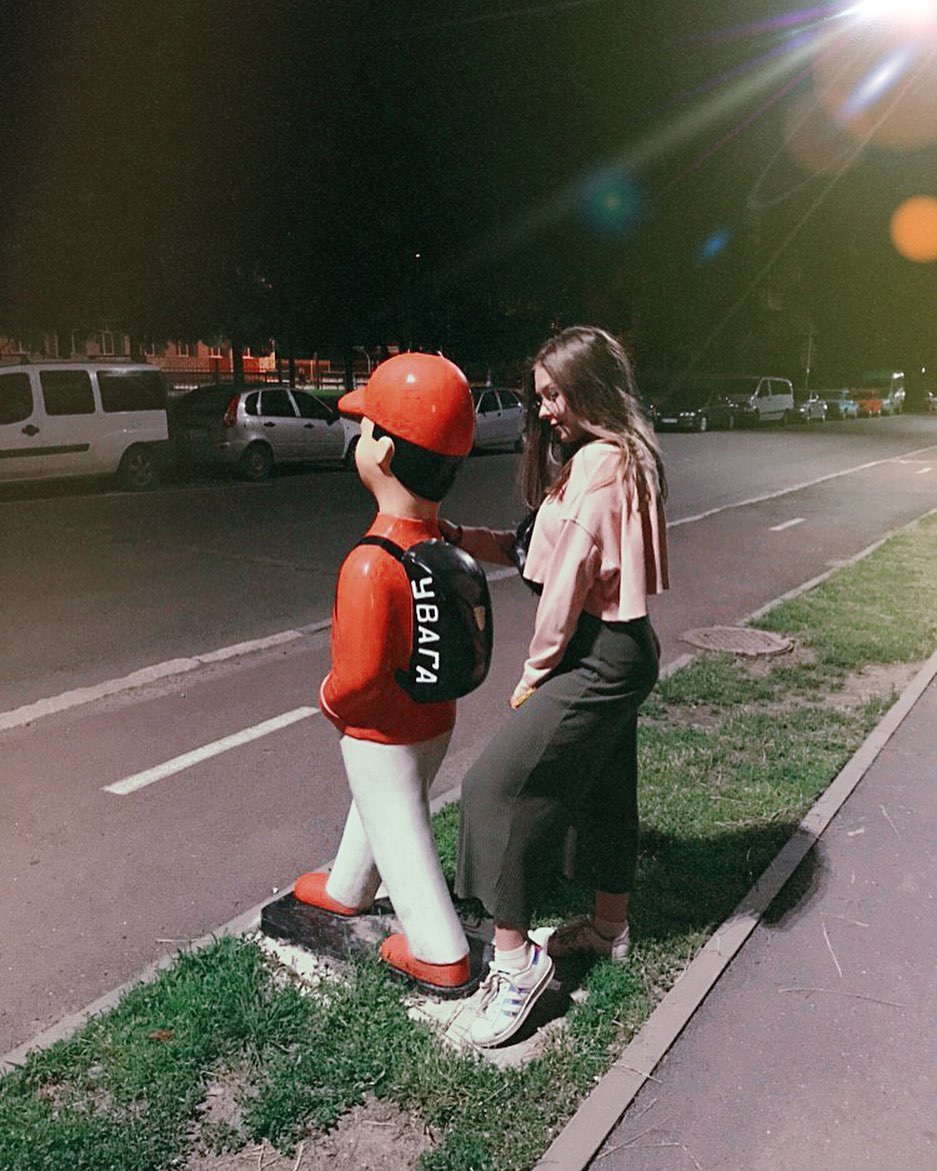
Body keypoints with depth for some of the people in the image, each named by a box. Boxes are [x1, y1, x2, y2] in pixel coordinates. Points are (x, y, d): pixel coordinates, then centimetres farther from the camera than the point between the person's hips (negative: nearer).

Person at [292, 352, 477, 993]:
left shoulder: (369, 564, -33)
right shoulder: (440, 539, -8)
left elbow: (364, 672, -32)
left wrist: (331, 699, -12)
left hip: (382, 731, -8)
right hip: (436, 716, 8)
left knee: (400, 835, 11)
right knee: (379, 808, 29)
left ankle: (441, 954, 26)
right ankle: (347, 890, 54)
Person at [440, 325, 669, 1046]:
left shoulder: (599, 463, -18)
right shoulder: (618, 458, 14)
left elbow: (568, 580, -20)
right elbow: (540, 549, 11)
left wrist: (534, 674, -11)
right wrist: (464, 538, 3)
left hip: (598, 655, -11)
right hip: (621, 649, 11)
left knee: (498, 786, -9)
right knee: (603, 789, 21)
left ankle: (515, 956, 2)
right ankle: (609, 927, 39)